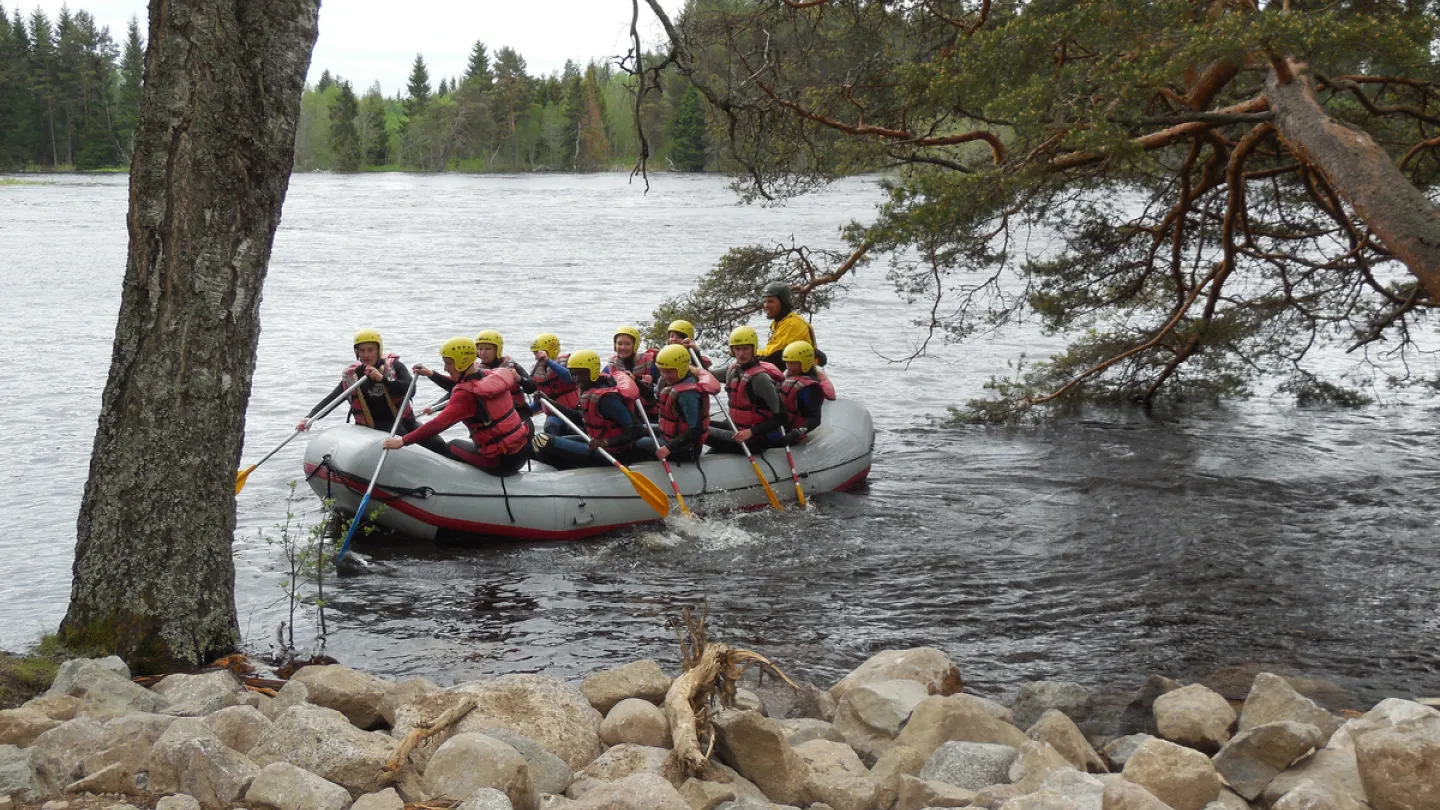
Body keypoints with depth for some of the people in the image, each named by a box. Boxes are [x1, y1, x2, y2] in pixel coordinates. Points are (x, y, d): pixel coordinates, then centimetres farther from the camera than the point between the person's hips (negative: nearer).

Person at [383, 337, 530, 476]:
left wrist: (403, 441, -20)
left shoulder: (466, 394, -20)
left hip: (502, 462, -7)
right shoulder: (493, 375, 1)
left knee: (453, 447, 16)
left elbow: (438, 424, -25)